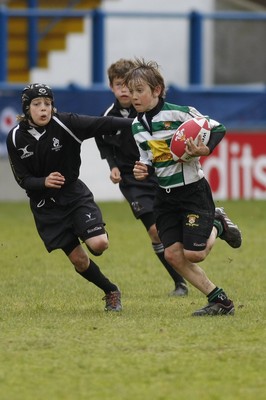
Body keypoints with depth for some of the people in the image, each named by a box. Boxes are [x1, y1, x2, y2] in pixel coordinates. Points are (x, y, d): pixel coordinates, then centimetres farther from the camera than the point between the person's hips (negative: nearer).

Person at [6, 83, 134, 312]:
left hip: (74, 195, -1)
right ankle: (111, 292, 25)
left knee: (99, 244, -20)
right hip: (45, 205, 1)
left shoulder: (64, 124, -15)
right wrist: (44, 182, -27)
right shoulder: (16, 138, -9)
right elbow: (23, 180, -6)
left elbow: (102, 124, -24)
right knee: (78, 259, 1)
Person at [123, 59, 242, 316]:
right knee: (172, 254, -4)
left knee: (193, 254, -12)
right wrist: (144, 171, -6)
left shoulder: (179, 113, -15)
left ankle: (217, 225, 21)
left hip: (193, 190, -6)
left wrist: (205, 149, -26)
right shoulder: (137, 126, 5)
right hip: (165, 196, 7)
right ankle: (219, 302, 6)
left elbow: (218, 128, -9)